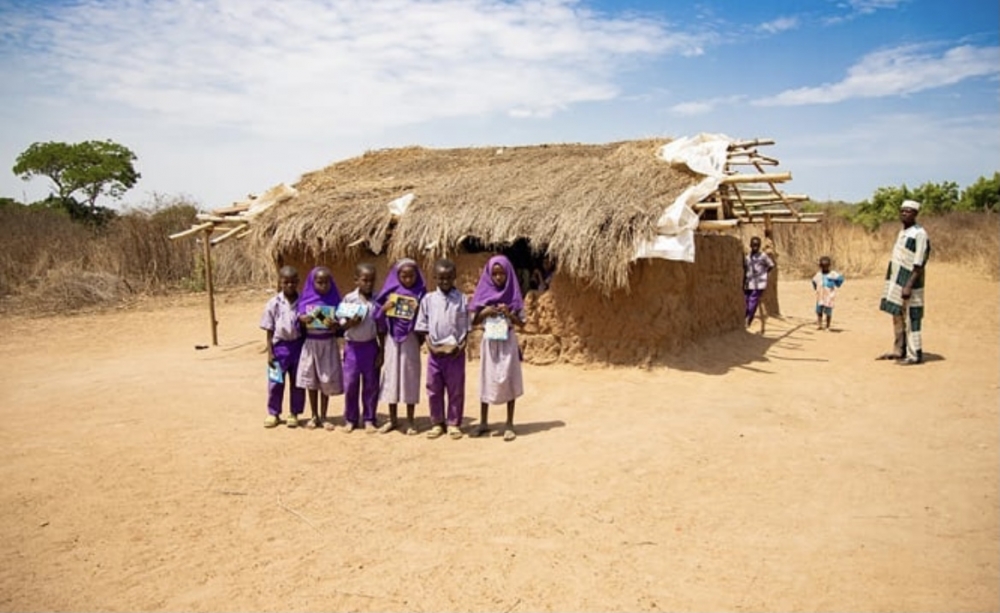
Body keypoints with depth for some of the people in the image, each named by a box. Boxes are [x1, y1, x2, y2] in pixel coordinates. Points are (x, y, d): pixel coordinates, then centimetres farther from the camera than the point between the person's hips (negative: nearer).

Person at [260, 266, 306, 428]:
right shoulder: (274, 303, -4)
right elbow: (269, 330, -2)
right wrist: (270, 352, -5)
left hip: (298, 345, 1)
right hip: (280, 346, -1)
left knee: (297, 382, 9)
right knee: (275, 382, 5)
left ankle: (294, 413, 22)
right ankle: (273, 413, 20)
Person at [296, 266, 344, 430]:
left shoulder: (334, 300, -2)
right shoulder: (306, 299, 0)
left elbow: (339, 325, -2)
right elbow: (299, 319, 0)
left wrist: (334, 325, -24)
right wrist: (304, 320, -22)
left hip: (328, 343, -1)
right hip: (310, 342, 1)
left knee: (327, 380, 4)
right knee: (310, 379, 6)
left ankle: (323, 416, 16)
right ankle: (314, 416, 18)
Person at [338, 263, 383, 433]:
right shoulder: (348, 299, -3)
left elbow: (381, 329, 1)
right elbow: (341, 325, -2)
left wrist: (381, 351, -1)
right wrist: (350, 323, -24)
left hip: (370, 346, 0)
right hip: (352, 346, 0)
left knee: (371, 384, 6)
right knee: (350, 384, 5)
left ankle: (369, 419, 18)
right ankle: (350, 419, 19)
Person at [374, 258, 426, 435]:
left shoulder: (420, 293, 0)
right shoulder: (390, 291, 3)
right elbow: (379, 316, 6)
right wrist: (384, 309, -14)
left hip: (411, 339, -1)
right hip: (392, 338, 2)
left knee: (410, 376, 2)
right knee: (391, 374, 6)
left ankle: (410, 420, 12)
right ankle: (392, 419, 17)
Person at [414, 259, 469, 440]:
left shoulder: (462, 299, 1)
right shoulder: (428, 299, 3)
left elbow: (466, 327, 2)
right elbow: (423, 326, 4)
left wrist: (462, 345, -11)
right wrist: (429, 344, -8)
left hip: (456, 352, -1)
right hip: (435, 351, 1)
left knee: (456, 389, 6)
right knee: (434, 389, 8)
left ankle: (454, 423, 17)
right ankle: (437, 423, 20)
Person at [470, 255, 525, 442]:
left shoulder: (513, 295, -1)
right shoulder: (484, 294, 2)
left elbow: (522, 322, 1)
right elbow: (474, 321, 5)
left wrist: (509, 314, -15)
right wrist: (484, 312, -12)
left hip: (507, 343, -1)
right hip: (489, 342, 1)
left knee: (508, 380, 0)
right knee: (486, 379, 7)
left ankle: (509, 424, 9)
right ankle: (483, 422, 18)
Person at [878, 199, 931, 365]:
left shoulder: (919, 234, -13)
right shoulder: (902, 232, 14)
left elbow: (919, 264, -18)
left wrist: (909, 286, -23)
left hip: (908, 284, -9)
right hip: (896, 282, 9)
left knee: (911, 319, -3)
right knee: (897, 317, 15)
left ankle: (915, 355, 4)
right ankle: (899, 351, 26)